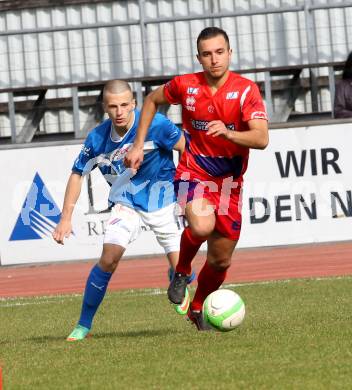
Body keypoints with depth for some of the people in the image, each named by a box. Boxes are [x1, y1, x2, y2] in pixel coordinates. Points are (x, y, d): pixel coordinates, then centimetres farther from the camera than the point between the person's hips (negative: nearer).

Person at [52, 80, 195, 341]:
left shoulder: (154, 124, -22)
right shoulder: (97, 138, -11)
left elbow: (187, 149, -13)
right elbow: (78, 174, 1)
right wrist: (66, 219, -2)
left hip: (162, 201, -1)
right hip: (126, 204, 1)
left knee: (181, 269, -8)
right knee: (109, 258, -19)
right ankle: (83, 326, -5)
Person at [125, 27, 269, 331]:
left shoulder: (246, 90, -13)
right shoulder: (185, 85, -7)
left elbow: (261, 138, -24)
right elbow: (152, 100, 14)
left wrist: (228, 133, -41)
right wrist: (138, 145, 10)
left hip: (229, 183, 1)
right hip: (193, 175, -1)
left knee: (221, 260, 9)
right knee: (202, 226, -33)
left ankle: (198, 308, 37)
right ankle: (182, 271, -1)